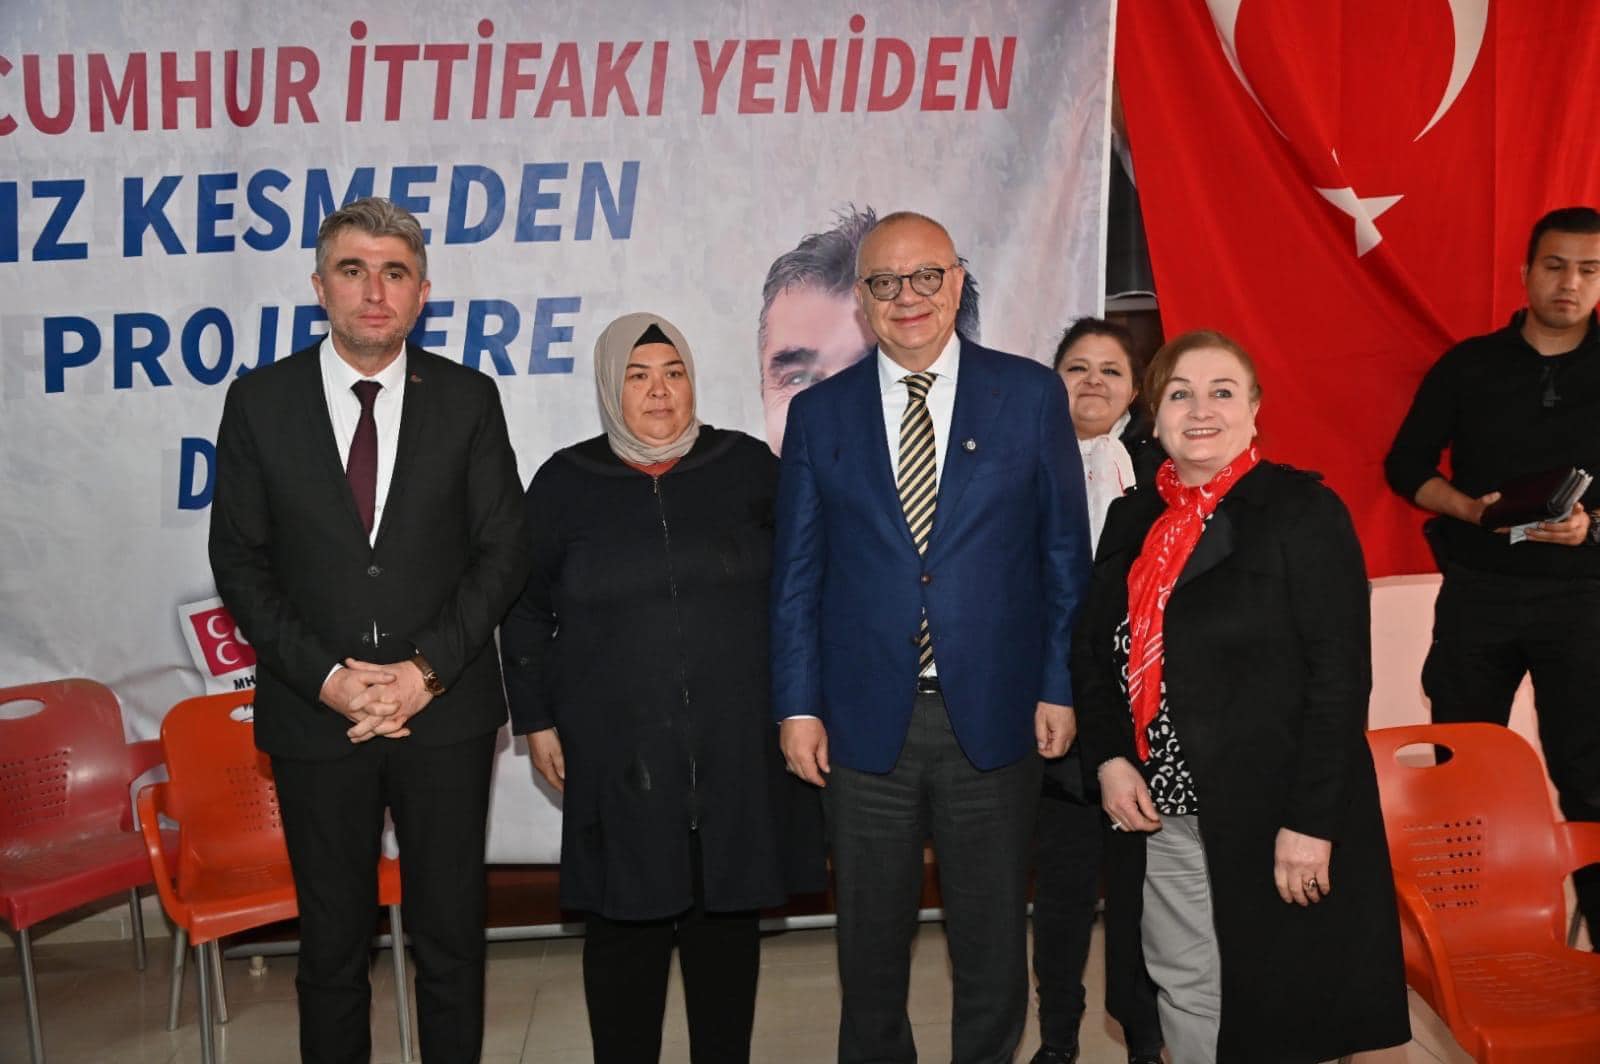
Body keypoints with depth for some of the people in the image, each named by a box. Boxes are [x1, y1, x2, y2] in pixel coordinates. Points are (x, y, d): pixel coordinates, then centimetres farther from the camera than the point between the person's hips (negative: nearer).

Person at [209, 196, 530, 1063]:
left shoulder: (468, 399, 0)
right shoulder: (259, 401, 0)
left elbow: (503, 550, -1)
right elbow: (238, 561, 0)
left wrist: (427, 669, -12)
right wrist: (326, 676, -12)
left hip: (446, 709, 0)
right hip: (315, 712, 0)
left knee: (451, 933, 12)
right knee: (331, 940, 14)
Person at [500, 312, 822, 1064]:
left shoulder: (749, 467, 2)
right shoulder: (566, 482, 1)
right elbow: (525, 610, 6)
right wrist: (536, 721, 4)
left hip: (737, 744, 1)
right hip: (619, 751, -1)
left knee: (727, 912, 11)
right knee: (627, 919, 7)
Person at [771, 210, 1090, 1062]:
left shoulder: (1030, 394, 2)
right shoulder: (819, 413, 4)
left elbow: (1064, 553, 2)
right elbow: (796, 574, 4)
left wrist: (1060, 687, -2)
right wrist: (798, 705, -1)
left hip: (993, 714, -1)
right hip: (864, 721, 1)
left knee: (991, 937, 13)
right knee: (871, 939, 14)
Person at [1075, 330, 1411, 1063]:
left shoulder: (1303, 511, -8)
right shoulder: (1132, 519, 10)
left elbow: (1340, 675, -12)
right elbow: (1094, 651, 15)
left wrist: (1310, 820, -17)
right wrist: (1109, 758, -1)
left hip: (1272, 813, -5)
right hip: (1163, 812, 5)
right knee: (1185, 999, 14)